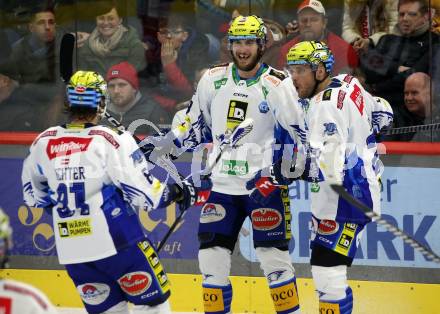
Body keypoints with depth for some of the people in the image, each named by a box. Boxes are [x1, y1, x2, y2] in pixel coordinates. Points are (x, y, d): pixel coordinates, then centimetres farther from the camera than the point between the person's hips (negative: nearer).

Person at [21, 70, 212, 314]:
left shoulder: (43, 142, 2)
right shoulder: (112, 141, -13)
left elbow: (33, 194, 16)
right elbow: (144, 195, -12)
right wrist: (180, 192, 4)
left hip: (70, 251, 5)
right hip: (115, 243, -5)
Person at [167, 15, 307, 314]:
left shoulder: (278, 85, -8)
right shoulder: (213, 79, 6)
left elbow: (295, 135, -7)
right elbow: (196, 125, 18)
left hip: (264, 185, -5)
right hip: (223, 185, 5)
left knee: (274, 256, -8)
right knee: (212, 257, 2)